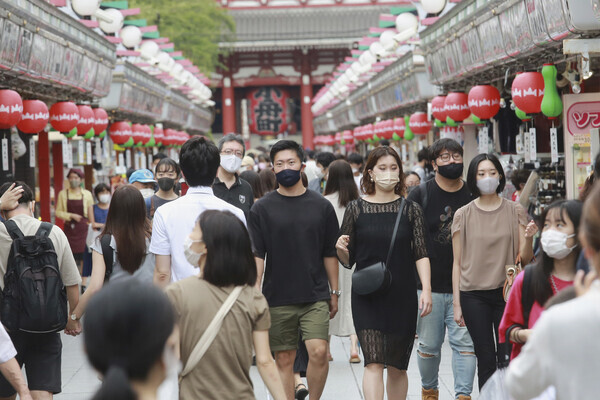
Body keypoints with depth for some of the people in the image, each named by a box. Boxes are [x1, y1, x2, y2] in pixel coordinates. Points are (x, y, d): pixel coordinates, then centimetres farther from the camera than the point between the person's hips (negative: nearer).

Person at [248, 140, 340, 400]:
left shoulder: (321, 206, 5)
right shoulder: (262, 208, 2)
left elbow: (330, 253, 10)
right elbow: (256, 255, 0)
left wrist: (334, 292, 9)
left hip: (316, 296, 0)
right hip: (278, 298, 0)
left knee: (318, 351, -14)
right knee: (284, 359, 5)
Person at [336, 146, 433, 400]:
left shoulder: (411, 210, 5)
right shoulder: (356, 209, 2)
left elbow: (421, 254, 2)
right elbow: (347, 260, 6)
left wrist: (426, 289, -10)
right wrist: (341, 249, -16)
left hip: (403, 296, 2)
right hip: (367, 297, -2)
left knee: (397, 367, 9)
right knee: (374, 362, -13)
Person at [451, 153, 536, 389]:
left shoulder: (515, 211, 4)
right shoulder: (463, 215, 3)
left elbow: (525, 259, 4)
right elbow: (457, 263, 5)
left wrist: (528, 238, -17)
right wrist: (456, 303, 1)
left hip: (507, 291, 0)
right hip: (474, 295, 0)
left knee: (507, 358, -2)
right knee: (485, 360, -1)